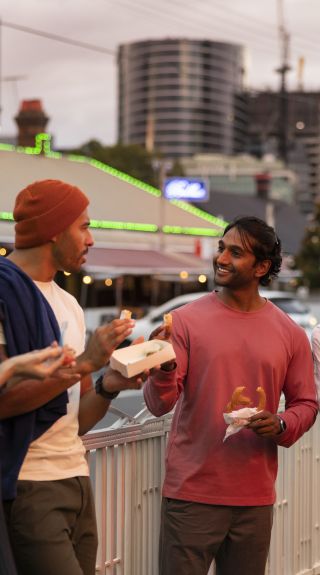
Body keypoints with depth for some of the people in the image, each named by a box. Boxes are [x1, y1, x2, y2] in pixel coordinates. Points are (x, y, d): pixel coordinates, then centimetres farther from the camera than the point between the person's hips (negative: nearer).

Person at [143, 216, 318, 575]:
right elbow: (159, 405, -8)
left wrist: (281, 425, -10)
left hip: (255, 499, 2)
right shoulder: (186, 320, -3)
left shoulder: (290, 334, 3)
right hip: (191, 494, -2)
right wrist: (164, 370, -29)